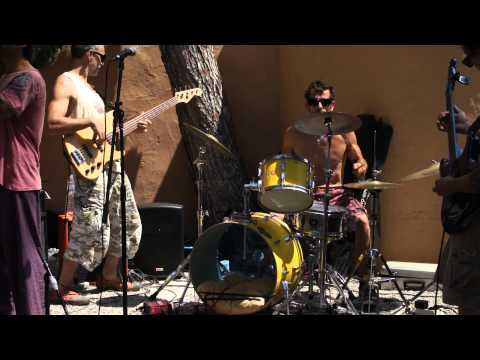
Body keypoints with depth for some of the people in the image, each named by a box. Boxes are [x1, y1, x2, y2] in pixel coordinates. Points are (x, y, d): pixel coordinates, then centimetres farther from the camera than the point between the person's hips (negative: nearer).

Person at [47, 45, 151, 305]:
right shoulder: (66, 82, -8)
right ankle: (63, 288, -2)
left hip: (111, 163, 10)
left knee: (127, 223, 16)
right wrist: (91, 121, -25)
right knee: (91, 230, -14)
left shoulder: (88, 86, 21)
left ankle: (109, 276, 30)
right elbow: (53, 123, -22)